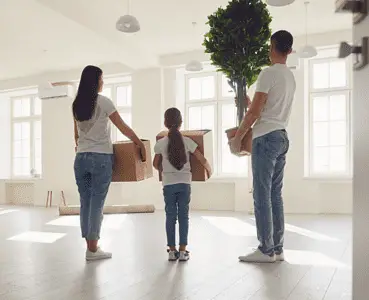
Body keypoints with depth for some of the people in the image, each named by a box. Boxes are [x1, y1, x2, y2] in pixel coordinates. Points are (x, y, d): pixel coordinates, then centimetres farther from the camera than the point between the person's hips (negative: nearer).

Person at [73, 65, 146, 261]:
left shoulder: (76, 105, 11)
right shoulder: (103, 102, -5)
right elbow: (123, 128, -1)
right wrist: (140, 144, 10)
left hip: (81, 158, 6)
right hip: (101, 158, -5)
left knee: (85, 203, 8)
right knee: (96, 204, -1)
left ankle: (90, 247, 14)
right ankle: (93, 249, 4)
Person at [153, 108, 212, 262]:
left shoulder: (160, 143, -3)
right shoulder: (187, 141, -5)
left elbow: (156, 165, 10)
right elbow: (202, 160, -1)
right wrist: (209, 170, 18)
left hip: (168, 184, 0)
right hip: (184, 183, 0)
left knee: (170, 217, 7)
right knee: (183, 216, 6)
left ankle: (172, 251, 10)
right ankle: (182, 251, 7)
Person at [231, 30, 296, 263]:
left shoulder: (269, 73, -10)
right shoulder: (291, 77, 18)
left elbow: (255, 112, -14)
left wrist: (238, 137, -4)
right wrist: (249, 103, 35)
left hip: (266, 138, -9)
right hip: (282, 137, 9)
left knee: (262, 195, -6)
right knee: (275, 194, 9)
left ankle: (266, 250, -2)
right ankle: (277, 248, 13)